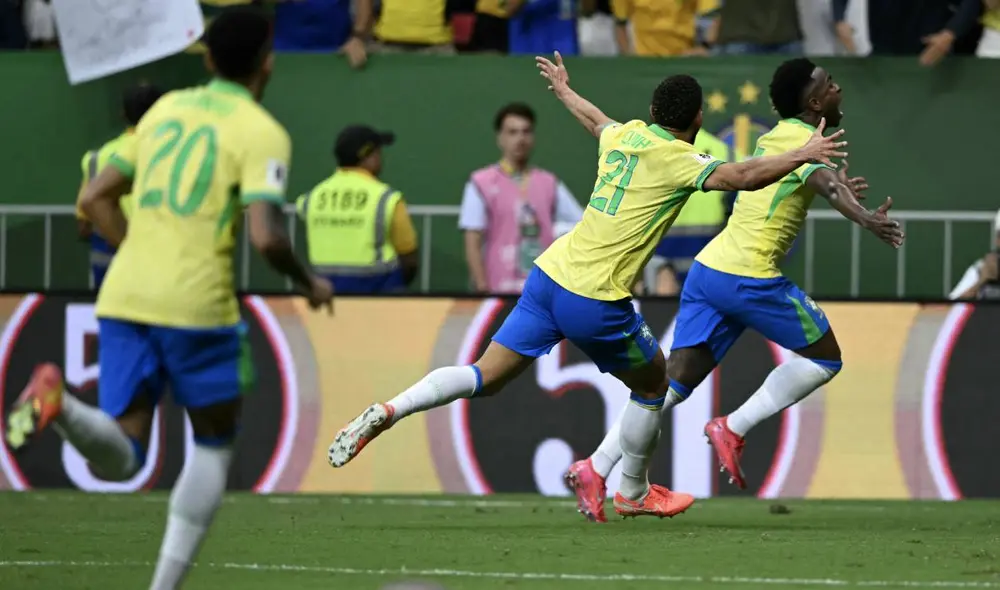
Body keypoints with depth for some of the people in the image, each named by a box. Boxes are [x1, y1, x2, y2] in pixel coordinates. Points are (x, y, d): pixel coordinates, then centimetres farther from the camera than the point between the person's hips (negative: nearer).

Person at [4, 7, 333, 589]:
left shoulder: (167, 109, 16)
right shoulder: (262, 133, -4)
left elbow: (97, 198, 18)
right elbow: (266, 235, -16)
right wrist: (309, 282, 3)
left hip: (124, 297, 5)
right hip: (196, 303, -5)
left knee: (120, 459, 4)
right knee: (216, 446, 16)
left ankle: (59, 403, -28)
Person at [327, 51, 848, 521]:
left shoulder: (626, 135, 12)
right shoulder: (678, 160, -8)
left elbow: (597, 120, 35)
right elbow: (744, 176, -19)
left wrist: (563, 91, 55)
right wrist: (804, 155, -8)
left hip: (550, 274, 6)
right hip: (596, 302, -6)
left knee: (487, 376, 7)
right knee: (652, 380, 18)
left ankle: (386, 413, -11)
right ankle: (633, 494, 30)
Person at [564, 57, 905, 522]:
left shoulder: (772, 139, 19)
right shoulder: (807, 141, -8)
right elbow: (825, 182, -30)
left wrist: (838, 191, 44)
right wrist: (865, 219, -46)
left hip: (707, 268, 8)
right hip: (749, 278, -8)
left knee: (673, 381, 4)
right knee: (824, 357, 7)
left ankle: (596, 468, -6)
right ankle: (734, 429, 1)